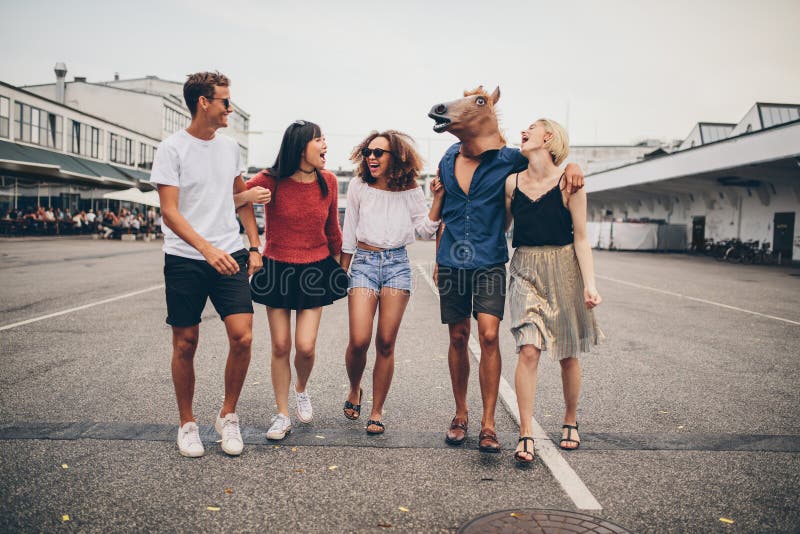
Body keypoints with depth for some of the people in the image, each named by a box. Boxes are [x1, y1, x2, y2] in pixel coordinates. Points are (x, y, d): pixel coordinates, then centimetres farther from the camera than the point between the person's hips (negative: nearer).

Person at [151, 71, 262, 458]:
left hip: (229, 257, 4)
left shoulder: (230, 147, 10)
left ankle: (227, 416, 12)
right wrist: (207, 249, -25)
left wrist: (254, 246, 12)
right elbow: (169, 211, -12)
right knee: (185, 344, 4)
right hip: (184, 260, -3)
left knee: (242, 336, -8)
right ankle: (187, 423, 22)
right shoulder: (172, 149, -6)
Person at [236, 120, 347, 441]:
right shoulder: (271, 180, -12)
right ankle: (282, 415, 19)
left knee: (305, 346, -5)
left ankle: (301, 390, 29)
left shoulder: (328, 181, -2)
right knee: (281, 346, 3)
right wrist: (248, 197, -32)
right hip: (277, 269, -1)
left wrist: (338, 259, 19)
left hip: (315, 270, 1)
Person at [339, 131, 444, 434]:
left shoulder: (410, 191, 4)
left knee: (386, 343, -1)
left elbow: (426, 230, 0)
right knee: (359, 341, -11)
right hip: (364, 262, 0)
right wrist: (343, 271, 13)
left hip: (397, 264, 0)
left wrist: (438, 197, -8)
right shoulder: (359, 187, 4)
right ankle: (354, 390, 21)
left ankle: (377, 411, 12)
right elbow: (349, 234, 10)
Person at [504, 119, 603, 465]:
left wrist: (589, 284, -12)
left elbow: (581, 238, -4)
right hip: (526, 271, 1)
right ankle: (526, 433, -4)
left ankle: (571, 421, 31)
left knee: (567, 354, 9)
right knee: (529, 350, -11)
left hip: (563, 270, -1)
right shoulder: (512, 182, 4)